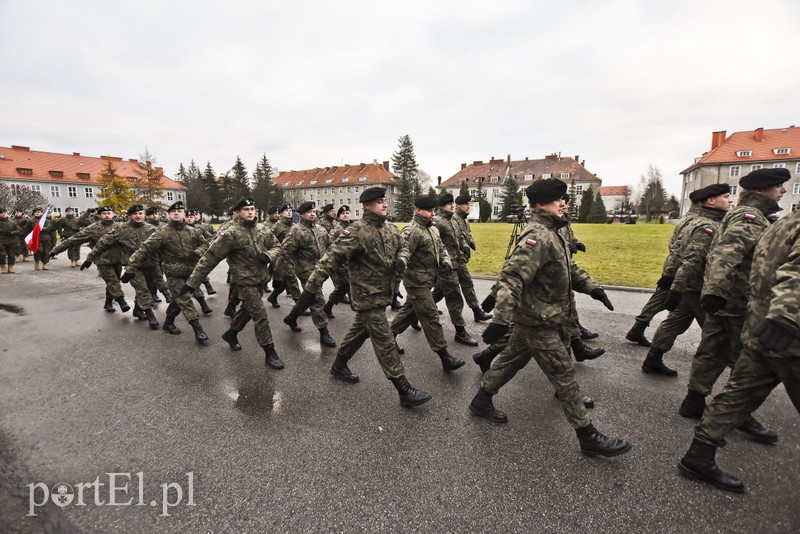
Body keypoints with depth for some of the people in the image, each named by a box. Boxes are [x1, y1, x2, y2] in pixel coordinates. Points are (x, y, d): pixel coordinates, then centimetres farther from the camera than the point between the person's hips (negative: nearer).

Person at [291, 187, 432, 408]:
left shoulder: (390, 228, 4)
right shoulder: (357, 232, -21)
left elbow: (403, 247, 16)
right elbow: (330, 260, -23)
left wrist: (401, 260, -9)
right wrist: (310, 288, -25)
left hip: (384, 293, 8)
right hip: (368, 296, -8)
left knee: (360, 330, 23)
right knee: (385, 342, -2)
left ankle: (339, 366, 45)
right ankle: (404, 391, 8)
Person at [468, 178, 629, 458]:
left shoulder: (552, 233, 11)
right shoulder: (538, 236, -23)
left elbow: (569, 267, 21)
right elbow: (511, 277, -32)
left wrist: (591, 287, 9)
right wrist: (501, 319, -37)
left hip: (533, 318, 10)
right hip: (539, 322, -10)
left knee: (512, 359, 20)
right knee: (564, 375, 1)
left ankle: (482, 401, 35)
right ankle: (589, 437, 17)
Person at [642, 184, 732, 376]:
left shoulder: (701, 222, 14)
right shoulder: (707, 227, -19)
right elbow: (691, 262, -26)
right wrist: (676, 290, -30)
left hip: (690, 286, 9)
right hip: (700, 288, -9)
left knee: (674, 322, 10)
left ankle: (653, 361, 15)